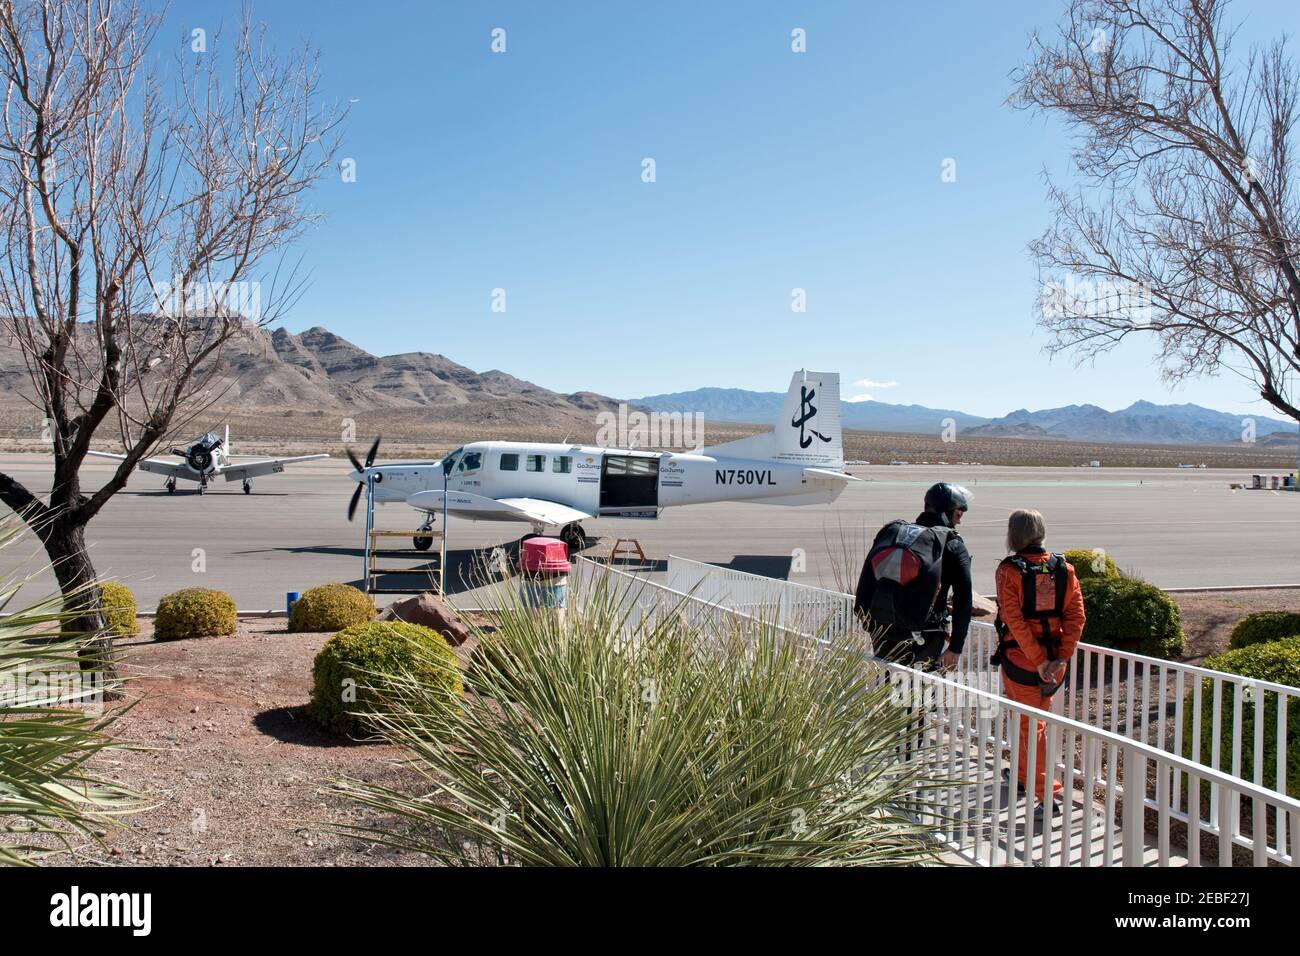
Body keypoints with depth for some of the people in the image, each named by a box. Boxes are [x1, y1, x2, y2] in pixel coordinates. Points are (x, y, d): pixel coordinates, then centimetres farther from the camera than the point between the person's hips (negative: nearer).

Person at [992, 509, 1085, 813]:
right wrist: (1061, 657, -8)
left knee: (1029, 725, 4)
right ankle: (1022, 773, 39)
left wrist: (1038, 661, -16)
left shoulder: (1009, 570, -11)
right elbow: (1076, 616, -4)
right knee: (1034, 719, 22)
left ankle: (1049, 793, -1)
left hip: (1021, 659, -5)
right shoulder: (1063, 568, 2)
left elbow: (1015, 621, -18)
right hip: (1055, 660, 5)